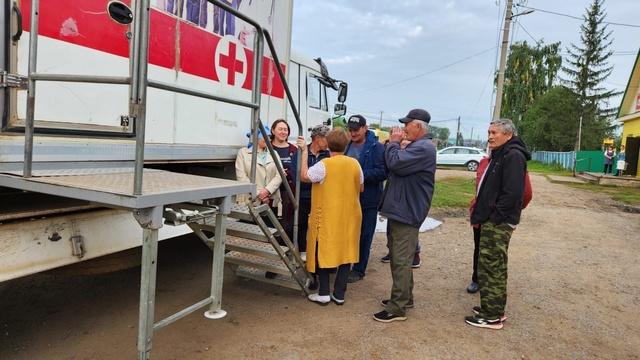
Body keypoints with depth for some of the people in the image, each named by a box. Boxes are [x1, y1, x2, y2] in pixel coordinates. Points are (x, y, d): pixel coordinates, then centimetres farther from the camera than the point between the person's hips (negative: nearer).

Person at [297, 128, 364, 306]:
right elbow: (361, 188, 9)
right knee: (345, 252, 9)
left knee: (324, 252, 7)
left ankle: (324, 293, 11)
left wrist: (304, 152, -4)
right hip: (349, 215, 4)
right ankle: (339, 294, 16)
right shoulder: (355, 164, 0)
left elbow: (304, 176, -7)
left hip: (328, 216, -4)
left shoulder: (324, 164, -15)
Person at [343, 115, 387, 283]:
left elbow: (383, 172, -19)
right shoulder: (346, 146, 7)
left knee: (364, 236, 5)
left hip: (367, 200, -5)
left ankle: (358, 270, 18)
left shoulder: (376, 148, -10)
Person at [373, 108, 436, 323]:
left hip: (406, 212, -11)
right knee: (399, 258, 19)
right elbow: (390, 166, 15)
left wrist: (394, 142, -11)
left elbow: (395, 163, -28)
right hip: (400, 209, 11)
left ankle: (397, 308, 2)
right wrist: (393, 143, 1)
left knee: (401, 261, -5)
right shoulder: (416, 146, 18)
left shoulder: (423, 148, -17)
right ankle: (404, 297, 31)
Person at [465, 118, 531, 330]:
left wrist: (494, 217, -19)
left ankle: (492, 316, 5)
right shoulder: (500, 154, 17)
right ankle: (496, 308, 29)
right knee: (495, 266, 17)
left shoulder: (513, 155, -16)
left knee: (490, 267, -4)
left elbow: (512, 193, -24)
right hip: (493, 220, 11)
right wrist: (481, 214, 13)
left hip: (498, 222, -10)